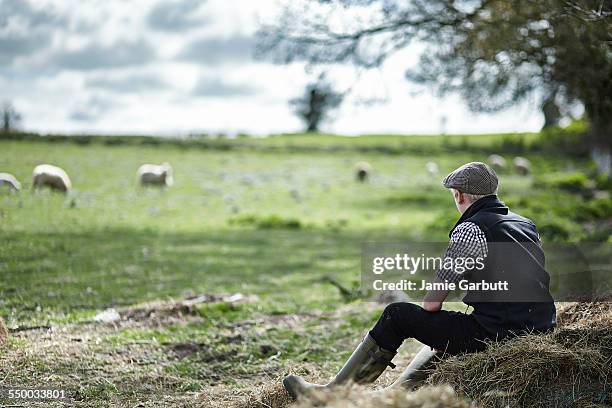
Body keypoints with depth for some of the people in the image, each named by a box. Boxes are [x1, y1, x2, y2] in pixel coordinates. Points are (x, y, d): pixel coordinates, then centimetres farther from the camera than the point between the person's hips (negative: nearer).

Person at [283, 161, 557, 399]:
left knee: (396, 315, 5)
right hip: (539, 332, 8)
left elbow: (432, 303, -11)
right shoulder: (527, 225, 14)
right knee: (440, 330, 34)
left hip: (494, 335, -8)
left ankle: (332, 394, 14)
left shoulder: (470, 230, -12)